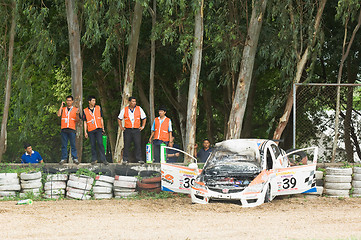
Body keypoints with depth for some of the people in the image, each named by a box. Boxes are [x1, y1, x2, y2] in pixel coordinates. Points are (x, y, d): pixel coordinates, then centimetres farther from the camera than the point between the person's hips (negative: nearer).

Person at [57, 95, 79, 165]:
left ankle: (75, 158, -4)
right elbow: (59, 114, -2)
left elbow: (77, 120, 4)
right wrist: (61, 106, 3)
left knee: (73, 144, -6)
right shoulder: (63, 109, 16)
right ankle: (64, 158, 3)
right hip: (64, 129, 2)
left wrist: (77, 114, -17)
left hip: (71, 129, -2)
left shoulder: (75, 109, 10)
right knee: (64, 145, 1)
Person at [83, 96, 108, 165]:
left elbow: (101, 118, 13)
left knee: (100, 143, -11)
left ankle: (103, 159, -11)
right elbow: (85, 122, 7)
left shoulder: (98, 108, 8)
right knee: (93, 145, 2)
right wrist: (85, 132, 1)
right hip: (91, 131, 0)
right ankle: (94, 159, 13)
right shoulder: (85, 111, 4)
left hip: (98, 129, 0)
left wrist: (103, 128, 9)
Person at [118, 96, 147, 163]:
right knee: (126, 145, -2)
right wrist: (121, 127, 7)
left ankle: (139, 159, -3)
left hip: (136, 130, 0)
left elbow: (144, 118, 16)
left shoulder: (139, 109, 6)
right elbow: (119, 119, 16)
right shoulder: (124, 110, 4)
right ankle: (125, 159, 3)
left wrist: (142, 126, 8)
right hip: (127, 130, 0)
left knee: (138, 144, -6)